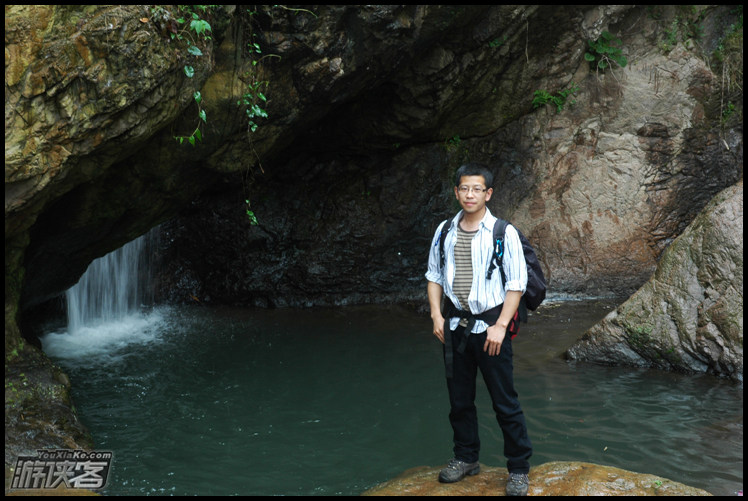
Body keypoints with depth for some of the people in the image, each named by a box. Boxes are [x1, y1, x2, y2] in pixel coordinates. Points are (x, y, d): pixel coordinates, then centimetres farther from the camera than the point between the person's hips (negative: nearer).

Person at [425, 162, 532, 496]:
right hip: (455, 323, 4)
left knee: (505, 400, 1)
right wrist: (436, 315, 3)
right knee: (459, 397, 15)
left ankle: (518, 468, 16)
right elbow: (434, 275, 13)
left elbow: (517, 283, -7)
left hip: (490, 323, -4)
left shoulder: (503, 233, -8)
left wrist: (500, 325, -13)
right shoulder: (445, 231, 5)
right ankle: (466, 457, 32)